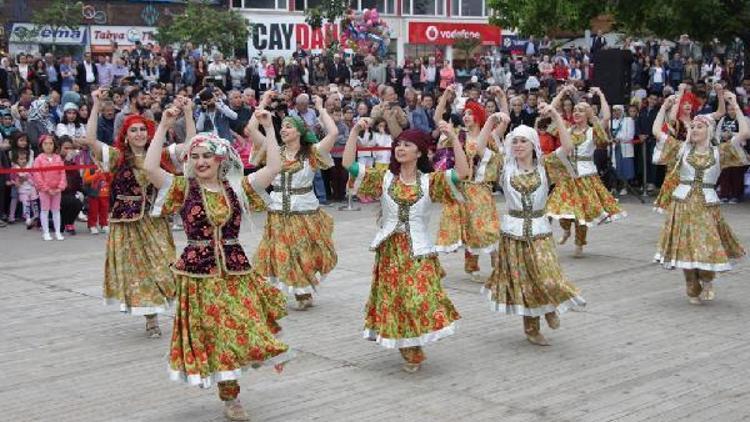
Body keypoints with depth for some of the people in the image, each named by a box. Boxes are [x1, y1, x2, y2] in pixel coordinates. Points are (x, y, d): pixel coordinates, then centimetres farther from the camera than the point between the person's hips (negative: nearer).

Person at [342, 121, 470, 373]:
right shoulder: (383, 178, 3)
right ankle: (410, 352, 25)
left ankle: (413, 352, 15)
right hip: (389, 251, 2)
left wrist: (453, 139, -21)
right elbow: (348, 164, -4)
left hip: (419, 252, -2)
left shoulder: (430, 181, -1)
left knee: (419, 300, -8)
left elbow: (462, 173, -15)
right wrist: (355, 131, -12)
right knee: (392, 302, 7)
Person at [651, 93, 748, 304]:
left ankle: (707, 282, 27)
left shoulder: (719, 152, 1)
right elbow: (656, 131, 2)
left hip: (707, 206, -1)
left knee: (708, 248, -3)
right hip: (683, 204, 1)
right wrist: (664, 107, 1)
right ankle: (693, 290, 21)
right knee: (685, 248, 3)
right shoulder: (682, 149, 5)